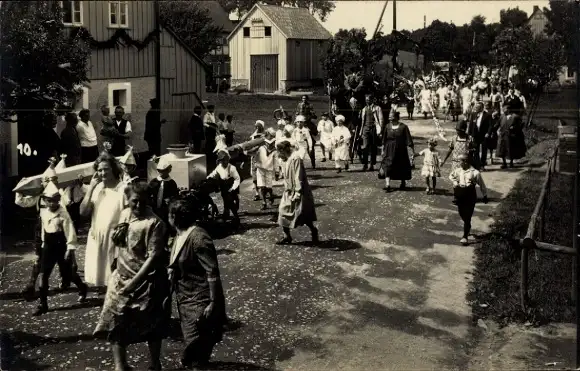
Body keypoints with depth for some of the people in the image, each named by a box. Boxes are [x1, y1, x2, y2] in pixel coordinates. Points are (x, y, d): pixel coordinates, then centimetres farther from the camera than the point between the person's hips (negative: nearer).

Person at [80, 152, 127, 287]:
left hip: (115, 241, -6)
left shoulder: (123, 189, -11)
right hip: (96, 240, 6)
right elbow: (83, 212, 0)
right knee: (100, 276, 10)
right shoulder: (97, 188, 7)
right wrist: (90, 188, -7)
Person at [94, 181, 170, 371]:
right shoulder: (124, 214, 4)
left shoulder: (154, 223, -18)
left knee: (150, 326, 8)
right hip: (121, 277, 6)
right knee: (114, 321, 1)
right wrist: (116, 234, -5)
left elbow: (154, 257, -21)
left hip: (145, 281, -6)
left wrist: (134, 282, -22)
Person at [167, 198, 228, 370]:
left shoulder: (198, 238, -22)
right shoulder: (180, 235, 5)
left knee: (195, 343, -6)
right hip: (185, 298, 9)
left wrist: (214, 303, -23)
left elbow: (212, 272, -23)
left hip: (199, 300, -9)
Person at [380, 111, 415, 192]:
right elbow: (384, 140, 10)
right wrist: (383, 149, 9)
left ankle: (403, 183, 33)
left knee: (402, 167, 11)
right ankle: (387, 184, -15)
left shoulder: (403, 127, -9)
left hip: (400, 150, -2)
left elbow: (409, 140, -8)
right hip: (389, 150, 2)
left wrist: (412, 151, -12)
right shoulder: (388, 126, 1)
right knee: (388, 167, -10)